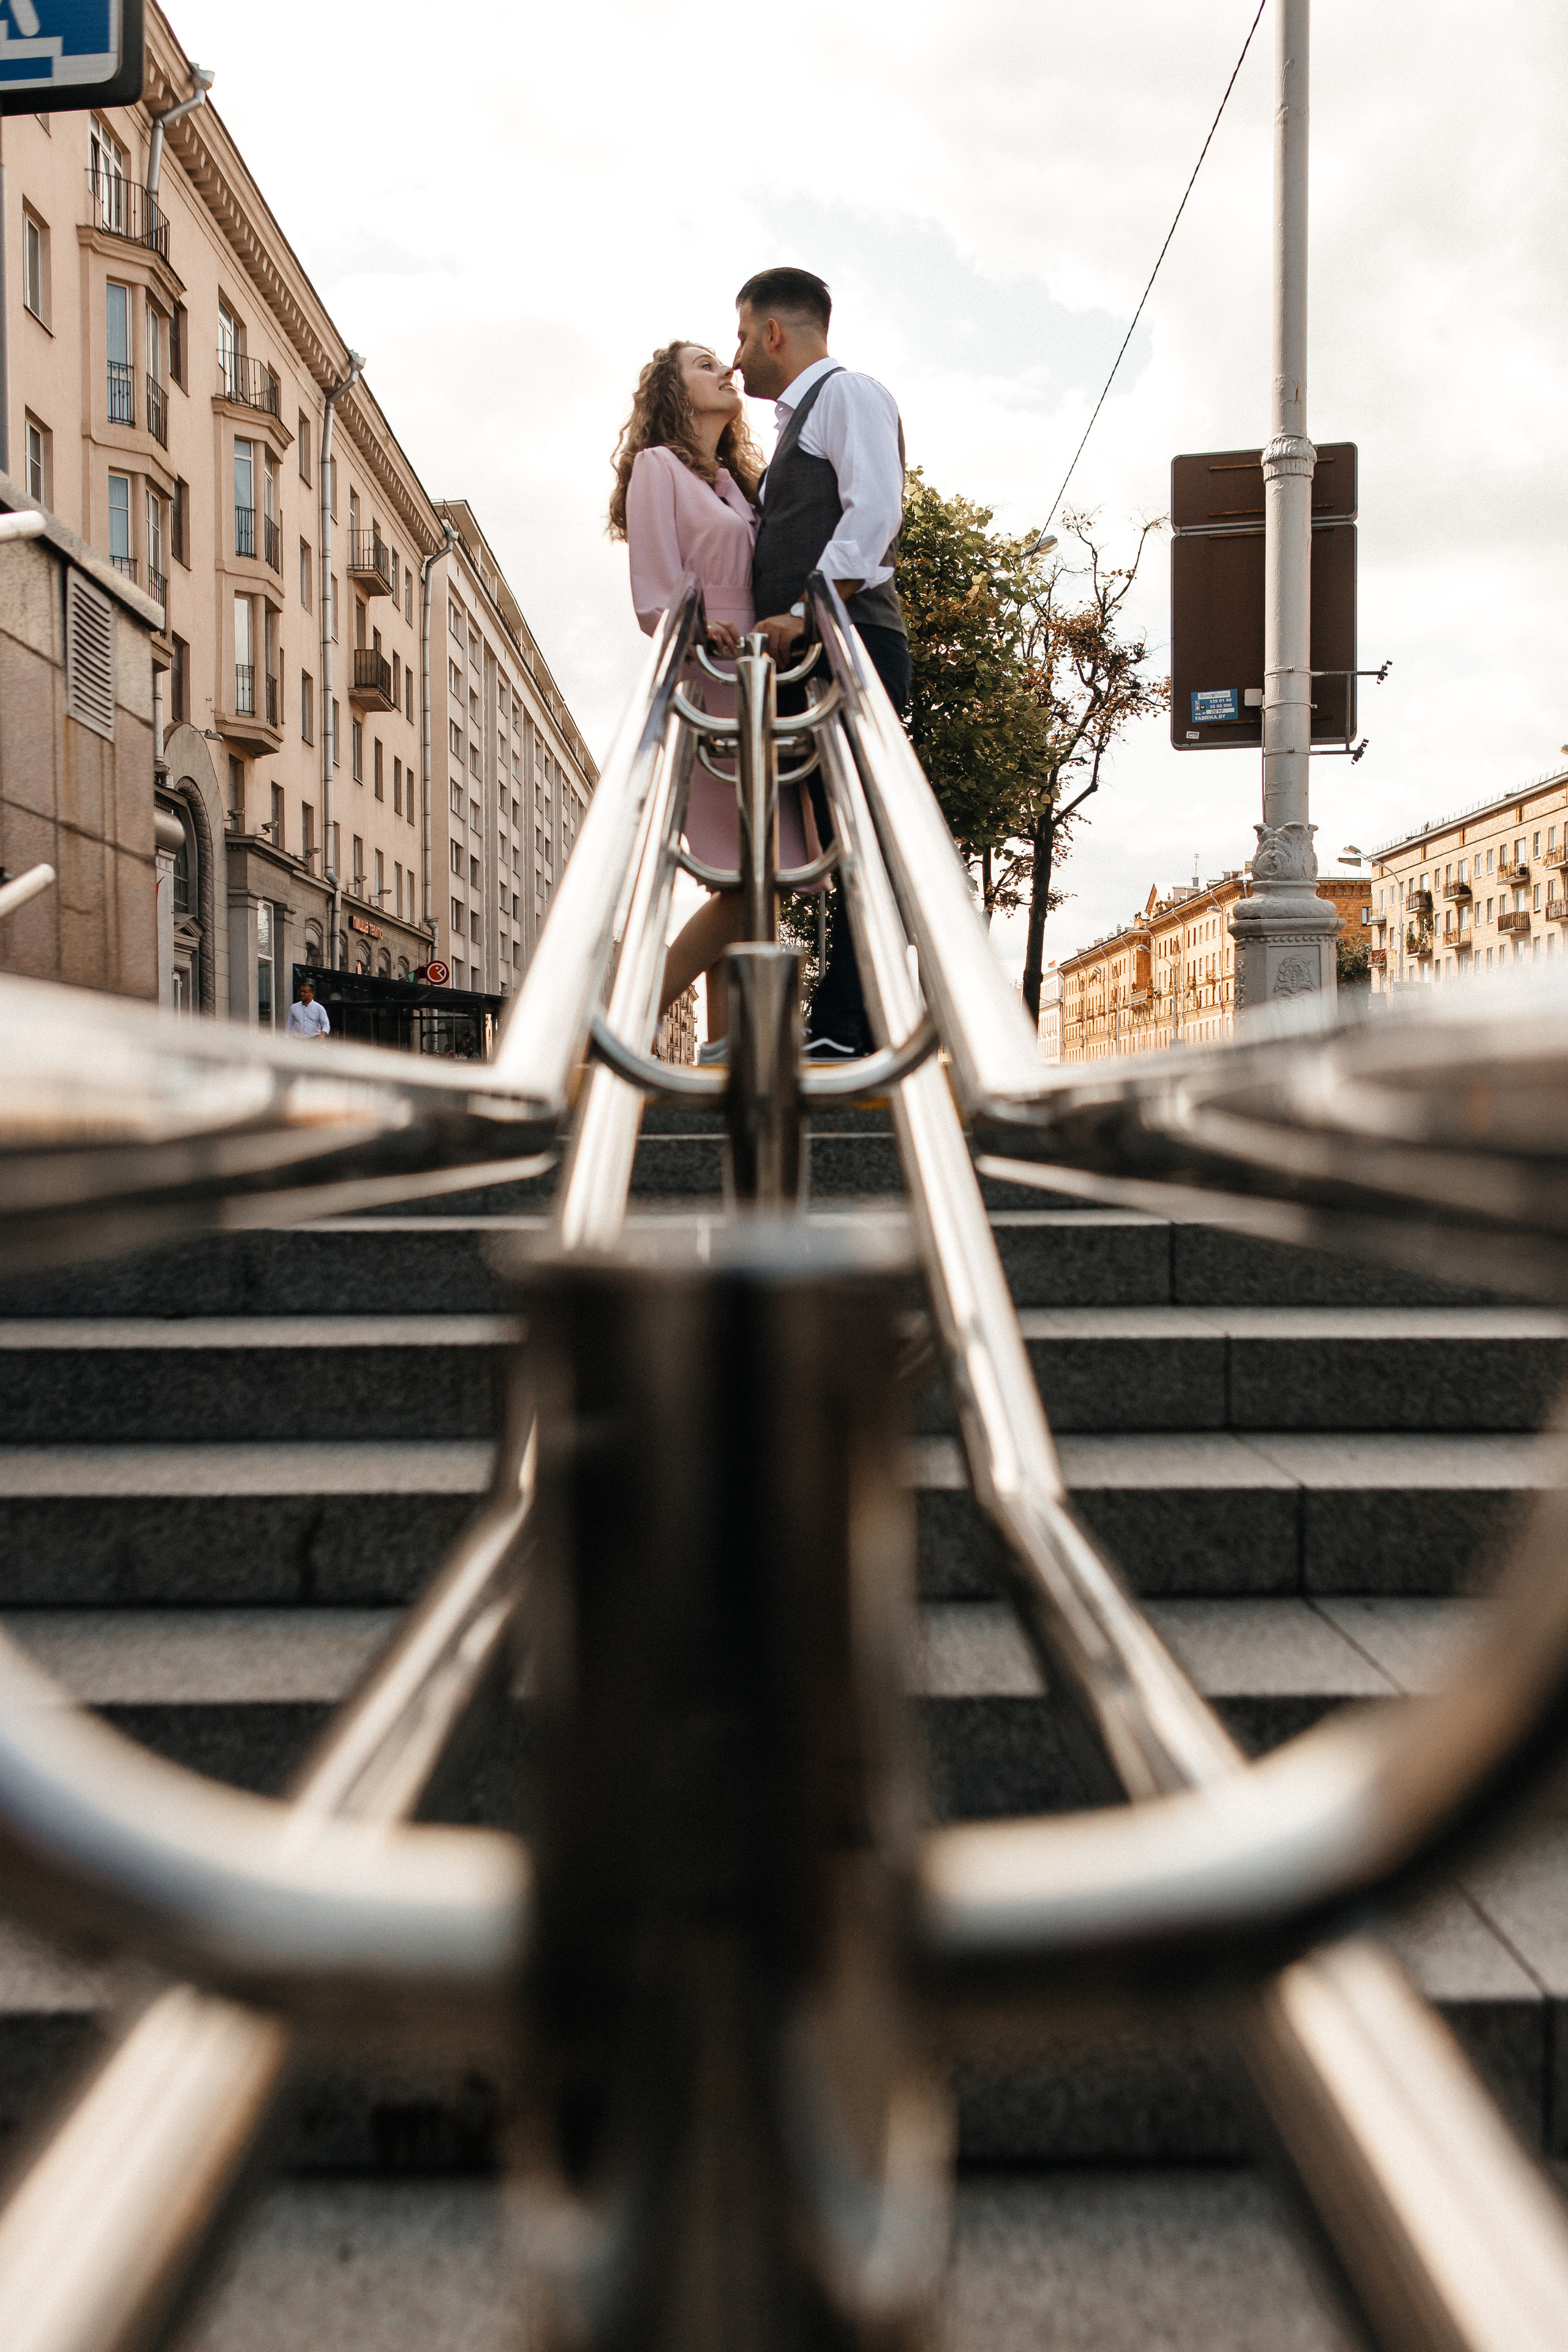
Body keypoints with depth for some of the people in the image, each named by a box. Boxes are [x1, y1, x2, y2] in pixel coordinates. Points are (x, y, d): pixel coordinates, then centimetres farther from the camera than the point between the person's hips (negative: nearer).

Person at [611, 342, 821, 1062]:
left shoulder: (740, 479, 27)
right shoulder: (658, 466, 5)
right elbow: (654, 598, -6)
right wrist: (699, 633, -22)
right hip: (710, 689, -7)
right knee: (746, 878, -15)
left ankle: (723, 1047, 1)